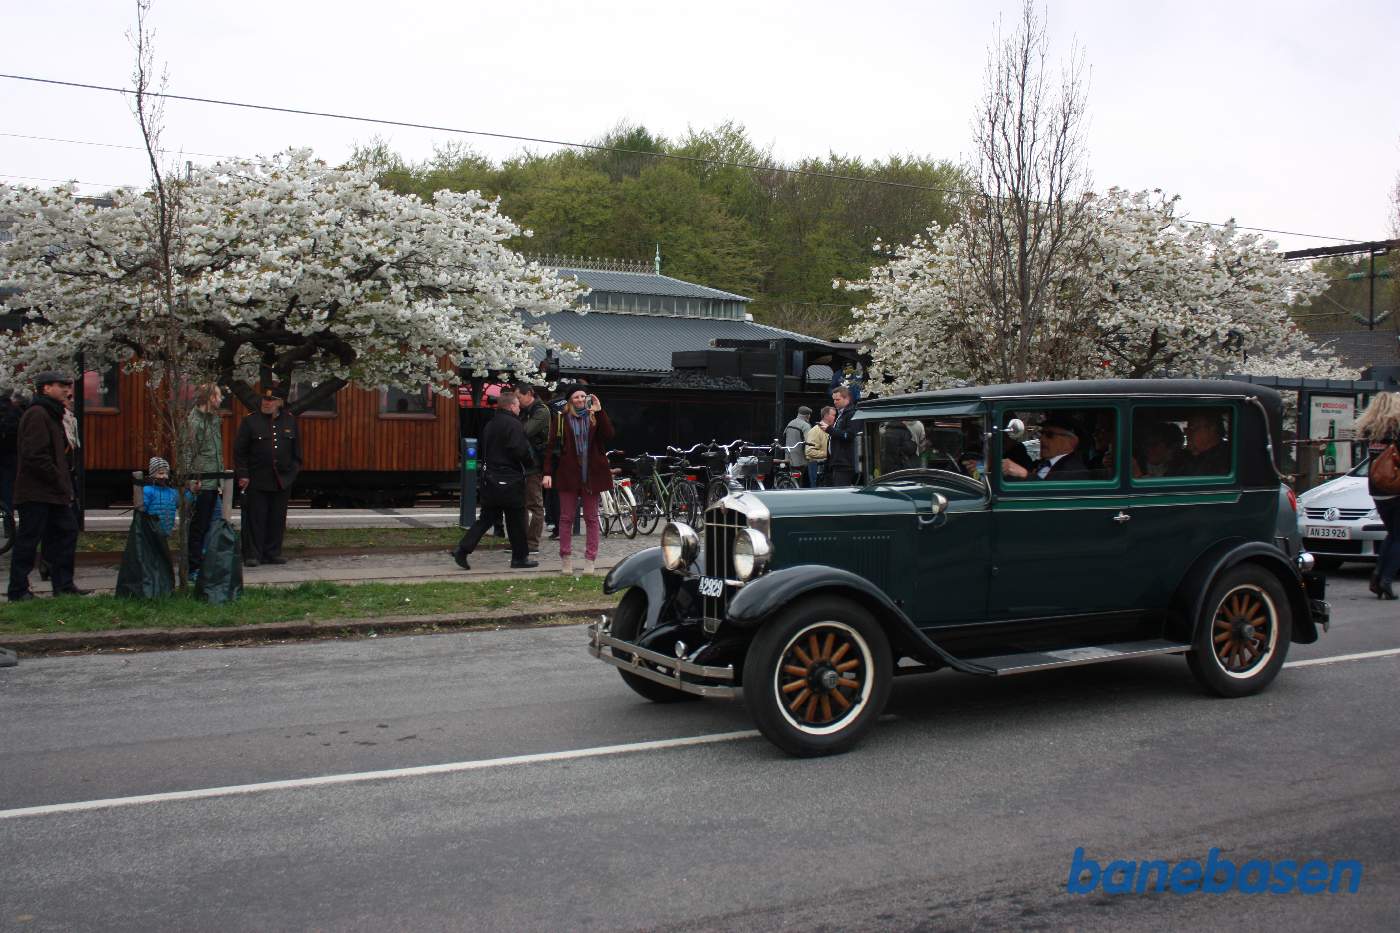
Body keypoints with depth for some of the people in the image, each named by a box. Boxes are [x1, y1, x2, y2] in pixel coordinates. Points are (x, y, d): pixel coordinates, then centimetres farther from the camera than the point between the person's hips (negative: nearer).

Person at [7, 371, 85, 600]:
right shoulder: (37, 415, -13)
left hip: (54, 493, 10)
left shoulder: (52, 415, 19)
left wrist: (66, 485, 12)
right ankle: (18, 590, 4)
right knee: (28, 540, -4)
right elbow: (35, 456, -21)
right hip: (36, 493, -10)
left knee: (67, 531, 11)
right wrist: (60, 483, -16)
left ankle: (63, 585, 17)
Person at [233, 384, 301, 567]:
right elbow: (239, 451, -1)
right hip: (256, 481, -3)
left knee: (277, 519, 8)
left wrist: (294, 471, 9)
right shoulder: (250, 421, -1)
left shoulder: (290, 421, 9)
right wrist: (242, 475, -7)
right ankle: (253, 554, 5)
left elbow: (296, 450, 17)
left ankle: (273, 552, 18)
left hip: (282, 481, 3)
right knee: (255, 518, -1)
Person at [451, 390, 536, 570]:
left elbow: (483, 451, 17)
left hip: (489, 479, 8)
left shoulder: (489, 425, 13)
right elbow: (520, 451, -20)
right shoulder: (514, 424, -13)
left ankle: (462, 549, 1)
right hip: (510, 480, -8)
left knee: (486, 518, 12)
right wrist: (529, 463, -3)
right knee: (516, 520, 4)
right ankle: (520, 557, 11)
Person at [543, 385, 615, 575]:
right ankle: (566, 559, 11)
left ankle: (590, 560, 10)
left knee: (591, 518, 5)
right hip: (568, 474, -1)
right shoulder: (560, 420, 3)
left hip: (591, 474, 1)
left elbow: (608, 435, -11)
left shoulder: (595, 418, 6)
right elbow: (551, 447, 1)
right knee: (566, 517, 3)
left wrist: (599, 411, -15)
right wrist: (548, 473, -7)